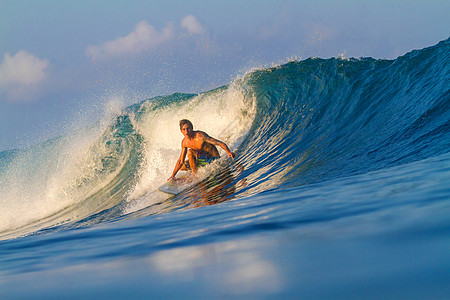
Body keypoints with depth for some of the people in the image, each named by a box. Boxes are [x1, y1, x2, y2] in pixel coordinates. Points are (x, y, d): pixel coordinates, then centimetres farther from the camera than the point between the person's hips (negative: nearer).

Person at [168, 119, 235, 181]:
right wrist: (173, 176, 6)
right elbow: (181, 161, 8)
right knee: (182, 167, 11)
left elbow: (218, 143, -28)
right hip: (204, 158, 8)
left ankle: (195, 174, -13)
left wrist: (228, 152, -44)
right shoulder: (184, 142, -1)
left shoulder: (200, 136, -23)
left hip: (213, 159, -8)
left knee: (190, 152, -25)